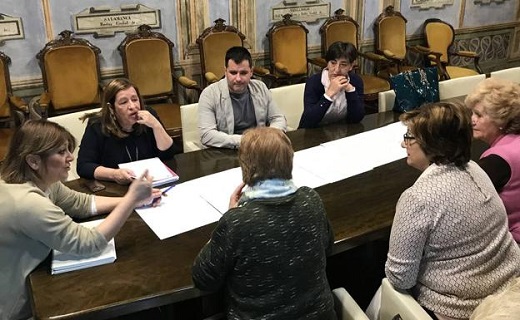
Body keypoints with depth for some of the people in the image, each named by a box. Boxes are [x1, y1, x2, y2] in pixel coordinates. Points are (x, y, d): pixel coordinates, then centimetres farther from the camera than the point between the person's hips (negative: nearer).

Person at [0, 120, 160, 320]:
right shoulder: (28, 203, -32)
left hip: (27, 282, 8)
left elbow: (83, 203, 6)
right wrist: (131, 199, -25)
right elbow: (90, 243, -28)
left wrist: (131, 199, -4)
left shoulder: (40, 180, -5)